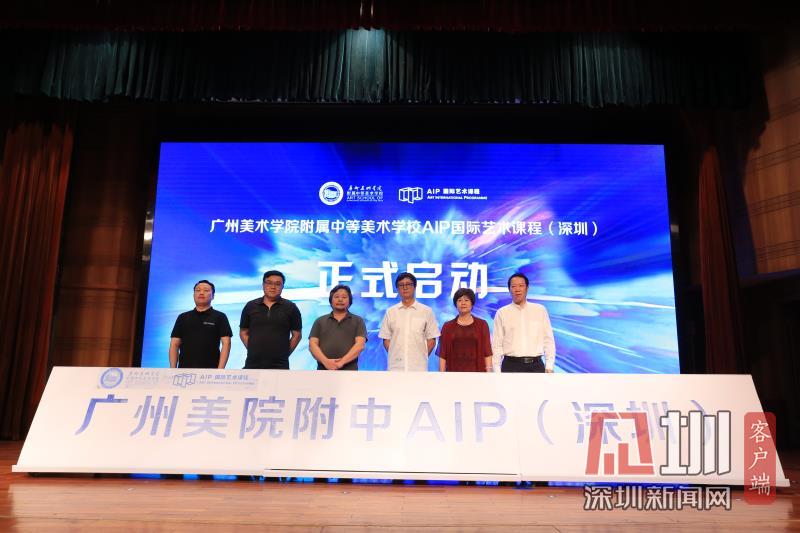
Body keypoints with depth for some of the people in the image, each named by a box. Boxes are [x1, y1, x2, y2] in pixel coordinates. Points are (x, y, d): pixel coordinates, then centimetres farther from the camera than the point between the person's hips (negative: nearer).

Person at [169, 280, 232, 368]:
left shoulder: (220, 317, 4)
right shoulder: (183, 317, 14)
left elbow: (226, 344, -3)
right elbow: (174, 344, 11)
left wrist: (220, 370, -13)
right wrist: (173, 369, -1)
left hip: (210, 371, -3)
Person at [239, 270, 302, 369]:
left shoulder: (290, 308, 3)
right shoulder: (250, 306, 9)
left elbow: (296, 335, 7)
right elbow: (243, 332, 14)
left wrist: (284, 353, 2)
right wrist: (253, 350, 4)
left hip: (279, 365, -2)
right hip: (252, 364, 2)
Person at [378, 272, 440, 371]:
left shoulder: (426, 311, 2)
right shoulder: (390, 312, 7)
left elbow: (431, 340, 5)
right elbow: (386, 339, 9)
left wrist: (422, 358, 0)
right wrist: (396, 357, 0)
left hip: (419, 367, -1)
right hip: (395, 367, 1)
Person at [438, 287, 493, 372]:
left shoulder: (482, 325, 6)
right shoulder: (447, 326, 7)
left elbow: (487, 352, 3)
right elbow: (443, 354, 4)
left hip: (476, 371, 0)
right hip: (454, 371, 0)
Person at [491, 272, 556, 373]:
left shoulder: (540, 310, 6)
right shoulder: (502, 313, 2)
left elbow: (548, 340, 6)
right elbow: (497, 344, 2)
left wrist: (549, 366, 1)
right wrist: (497, 371, -3)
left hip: (536, 365, 1)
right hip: (511, 365, -1)